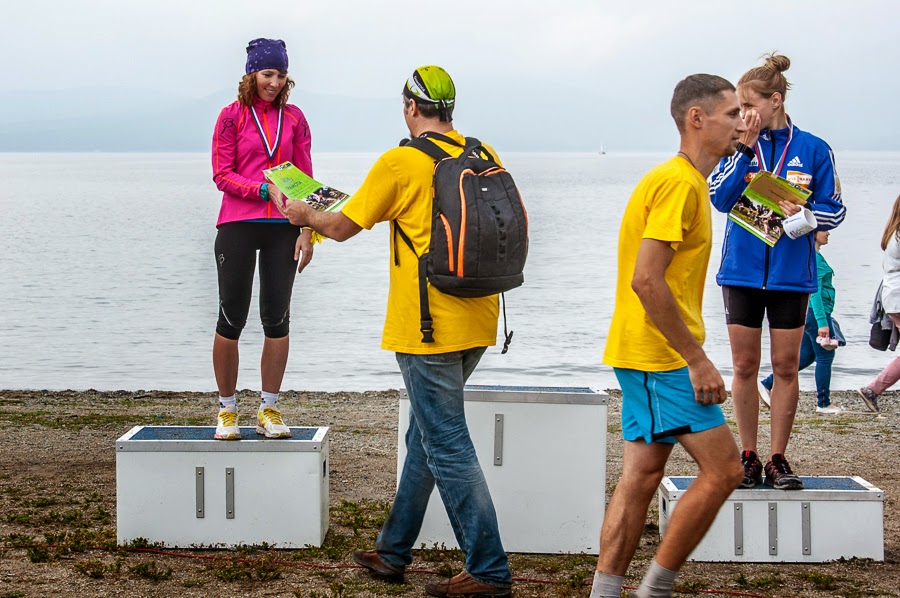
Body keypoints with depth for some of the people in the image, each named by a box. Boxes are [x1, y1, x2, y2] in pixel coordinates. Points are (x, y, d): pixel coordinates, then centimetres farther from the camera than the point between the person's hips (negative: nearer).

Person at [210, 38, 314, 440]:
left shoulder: (294, 118, 9)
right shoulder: (232, 116, 1)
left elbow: (305, 179, 10)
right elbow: (222, 174, -3)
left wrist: (306, 231, 2)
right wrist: (265, 190, -16)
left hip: (282, 228, 3)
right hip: (238, 225, -3)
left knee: (277, 319, 4)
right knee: (231, 319, 1)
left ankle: (269, 411, 14)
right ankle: (227, 411, 13)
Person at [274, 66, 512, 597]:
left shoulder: (401, 162, -10)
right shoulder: (483, 156, 6)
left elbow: (341, 227, -2)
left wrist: (304, 214, 18)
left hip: (427, 325, -7)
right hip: (478, 322, 7)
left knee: (449, 448, -3)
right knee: (426, 436, 18)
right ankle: (393, 551, 29)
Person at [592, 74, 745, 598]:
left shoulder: (685, 181, 17)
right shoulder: (679, 183, -16)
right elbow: (646, 280, -24)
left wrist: (690, 354, 20)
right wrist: (697, 359, -20)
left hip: (643, 355, 10)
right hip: (662, 357, -10)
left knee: (642, 475, 9)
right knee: (723, 470, -6)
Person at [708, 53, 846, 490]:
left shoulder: (812, 150, 0)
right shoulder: (737, 147, 3)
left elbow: (833, 211, 3)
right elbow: (719, 199, -9)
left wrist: (800, 212, -16)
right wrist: (745, 147, -14)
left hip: (791, 273, -1)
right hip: (742, 271, 1)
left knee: (786, 366, 3)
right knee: (745, 366, 5)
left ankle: (778, 459, 13)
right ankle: (749, 457, 14)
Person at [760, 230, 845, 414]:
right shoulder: (814, 257, -16)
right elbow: (815, 292, -21)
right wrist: (822, 322, -23)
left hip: (808, 312, 10)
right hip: (816, 312, -10)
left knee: (806, 357, 13)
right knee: (825, 357, -1)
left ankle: (767, 384, 13)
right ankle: (823, 403, 7)